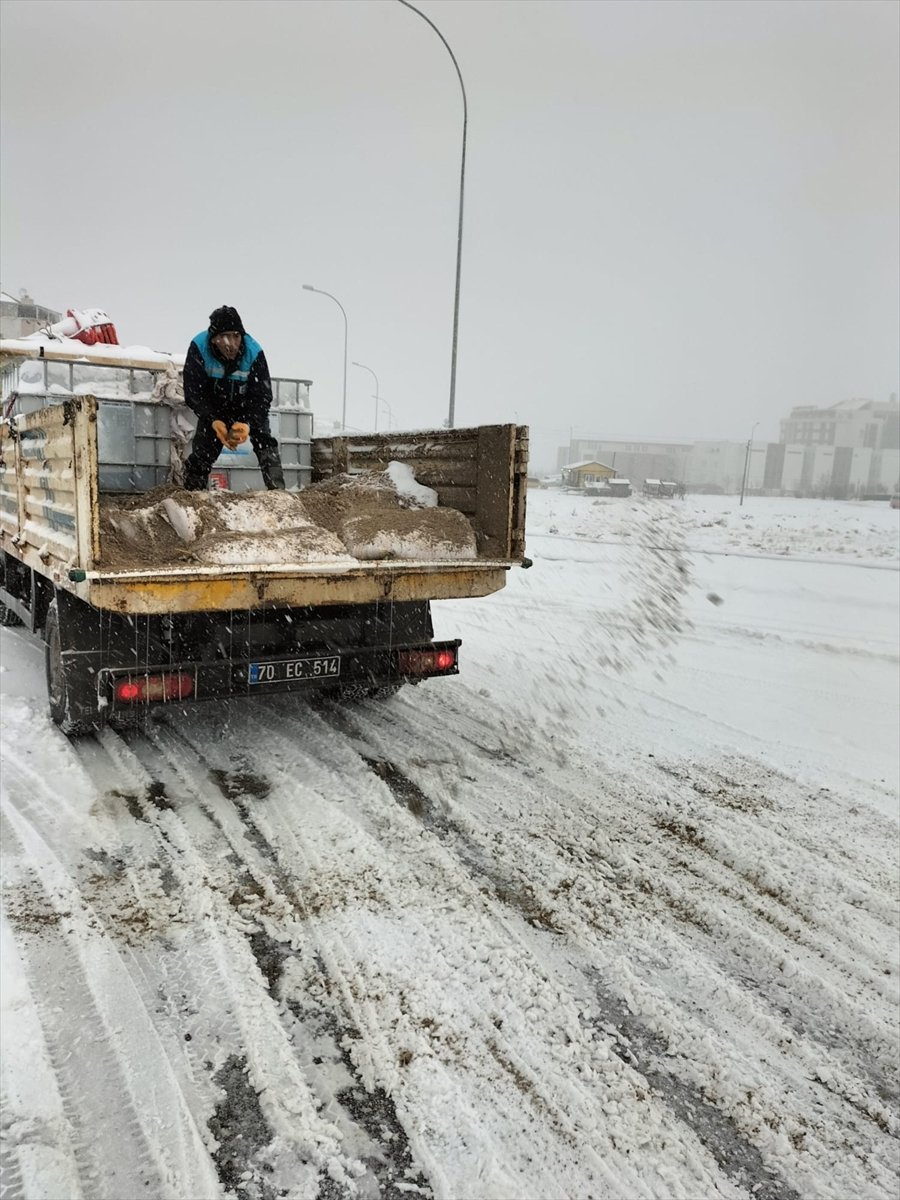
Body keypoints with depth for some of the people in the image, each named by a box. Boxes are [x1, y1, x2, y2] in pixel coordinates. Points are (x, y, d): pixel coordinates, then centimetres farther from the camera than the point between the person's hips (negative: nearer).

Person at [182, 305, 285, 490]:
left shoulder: (254, 352, -29)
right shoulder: (198, 348, -28)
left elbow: (262, 397, -26)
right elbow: (193, 393, -25)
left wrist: (246, 424, -44)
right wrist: (214, 422, -40)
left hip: (248, 408, -1)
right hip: (212, 409, 1)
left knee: (265, 444, -19)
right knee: (201, 452, -2)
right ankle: (193, 490, 14)